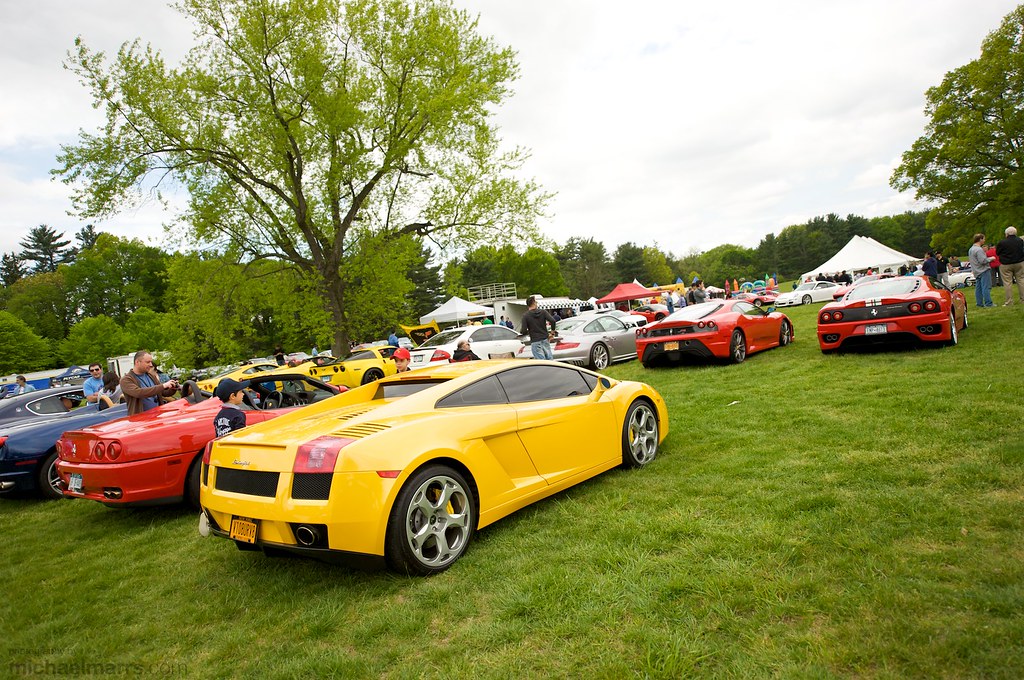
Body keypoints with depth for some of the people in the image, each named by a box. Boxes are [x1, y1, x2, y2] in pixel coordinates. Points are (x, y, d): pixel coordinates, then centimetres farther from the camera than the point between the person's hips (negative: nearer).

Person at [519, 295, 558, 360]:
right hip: (545, 340, 3)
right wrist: (553, 331, 4)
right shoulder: (543, 312, 2)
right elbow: (553, 321, -11)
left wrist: (521, 331, 13)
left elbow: (524, 332, -11)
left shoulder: (525, 316, -5)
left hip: (535, 342, -3)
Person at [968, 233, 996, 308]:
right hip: (983, 271, -10)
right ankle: (988, 303, -8)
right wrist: (991, 258, -8)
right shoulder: (979, 249, -17)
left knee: (978, 288, 10)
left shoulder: (971, 249, 14)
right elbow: (983, 261, -21)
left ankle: (979, 303, 12)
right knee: (986, 287, -8)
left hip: (977, 272, 10)